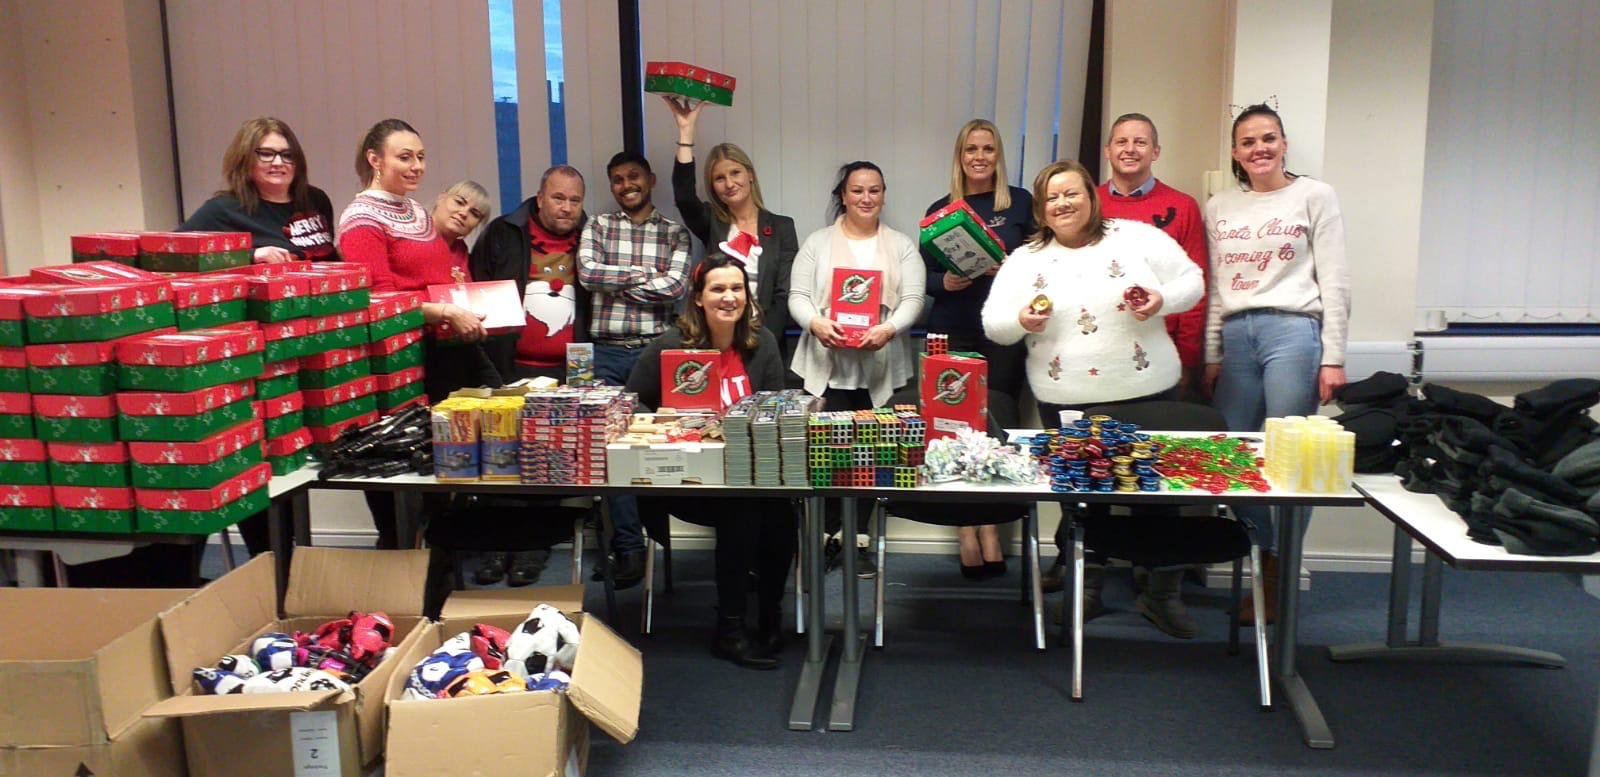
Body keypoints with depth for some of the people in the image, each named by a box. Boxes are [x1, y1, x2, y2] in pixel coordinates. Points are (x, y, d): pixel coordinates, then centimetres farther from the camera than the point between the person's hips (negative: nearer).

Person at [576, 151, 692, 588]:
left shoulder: (675, 233, 10)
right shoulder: (597, 227, 12)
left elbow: (675, 287, -6)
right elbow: (587, 274, -5)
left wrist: (616, 280, -4)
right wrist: (643, 274, -5)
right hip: (606, 354, 1)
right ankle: (629, 546, 4)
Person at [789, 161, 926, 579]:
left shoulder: (902, 246, 11)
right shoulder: (818, 242, 10)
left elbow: (912, 300, 1)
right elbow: (798, 296, 3)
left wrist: (889, 329, -19)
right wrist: (815, 323, -19)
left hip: (880, 370, 1)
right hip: (826, 366, -1)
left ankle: (856, 540, 13)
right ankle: (825, 535, 9)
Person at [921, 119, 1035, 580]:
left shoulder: (1021, 203, 7)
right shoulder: (940, 210, 11)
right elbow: (924, 277, 10)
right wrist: (946, 282, -11)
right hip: (952, 333, 1)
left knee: (999, 424, -6)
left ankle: (988, 528, 4)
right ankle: (968, 530, 6)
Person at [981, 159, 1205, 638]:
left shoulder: (1137, 237, 3)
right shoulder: (1025, 260, 7)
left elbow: (1191, 280, 5)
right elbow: (993, 322, 3)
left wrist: (1163, 300, -15)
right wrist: (1021, 321, -18)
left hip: (1146, 391, 0)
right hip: (1067, 402, 1)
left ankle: (1162, 593, 21)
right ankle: (1086, 590, 25)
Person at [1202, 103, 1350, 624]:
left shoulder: (1314, 197, 7)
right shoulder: (1219, 208, 17)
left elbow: (1335, 283, 2)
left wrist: (1333, 358, -5)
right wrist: (1211, 356, 10)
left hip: (1293, 331, -4)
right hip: (1235, 336, 4)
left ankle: (1278, 581, 5)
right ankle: (1260, 567, 12)